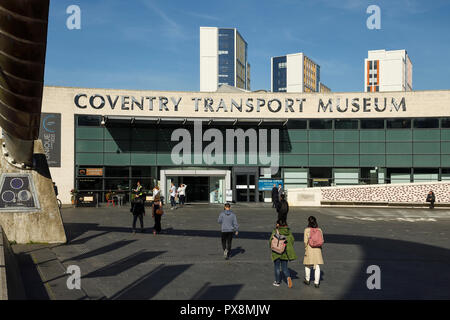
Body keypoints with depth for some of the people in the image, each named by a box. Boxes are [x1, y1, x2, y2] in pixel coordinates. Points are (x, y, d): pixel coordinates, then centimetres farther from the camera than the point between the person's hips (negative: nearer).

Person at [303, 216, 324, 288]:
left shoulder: (307, 230, -10)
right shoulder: (319, 230, -1)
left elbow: (305, 241, -10)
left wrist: (306, 249, 1)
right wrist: (319, 248, 14)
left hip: (309, 249, -2)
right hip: (317, 250, 2)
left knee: (308, 265, 16)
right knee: (317, 266, 5)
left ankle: (307, 280, 29)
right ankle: (316, 283, 3)